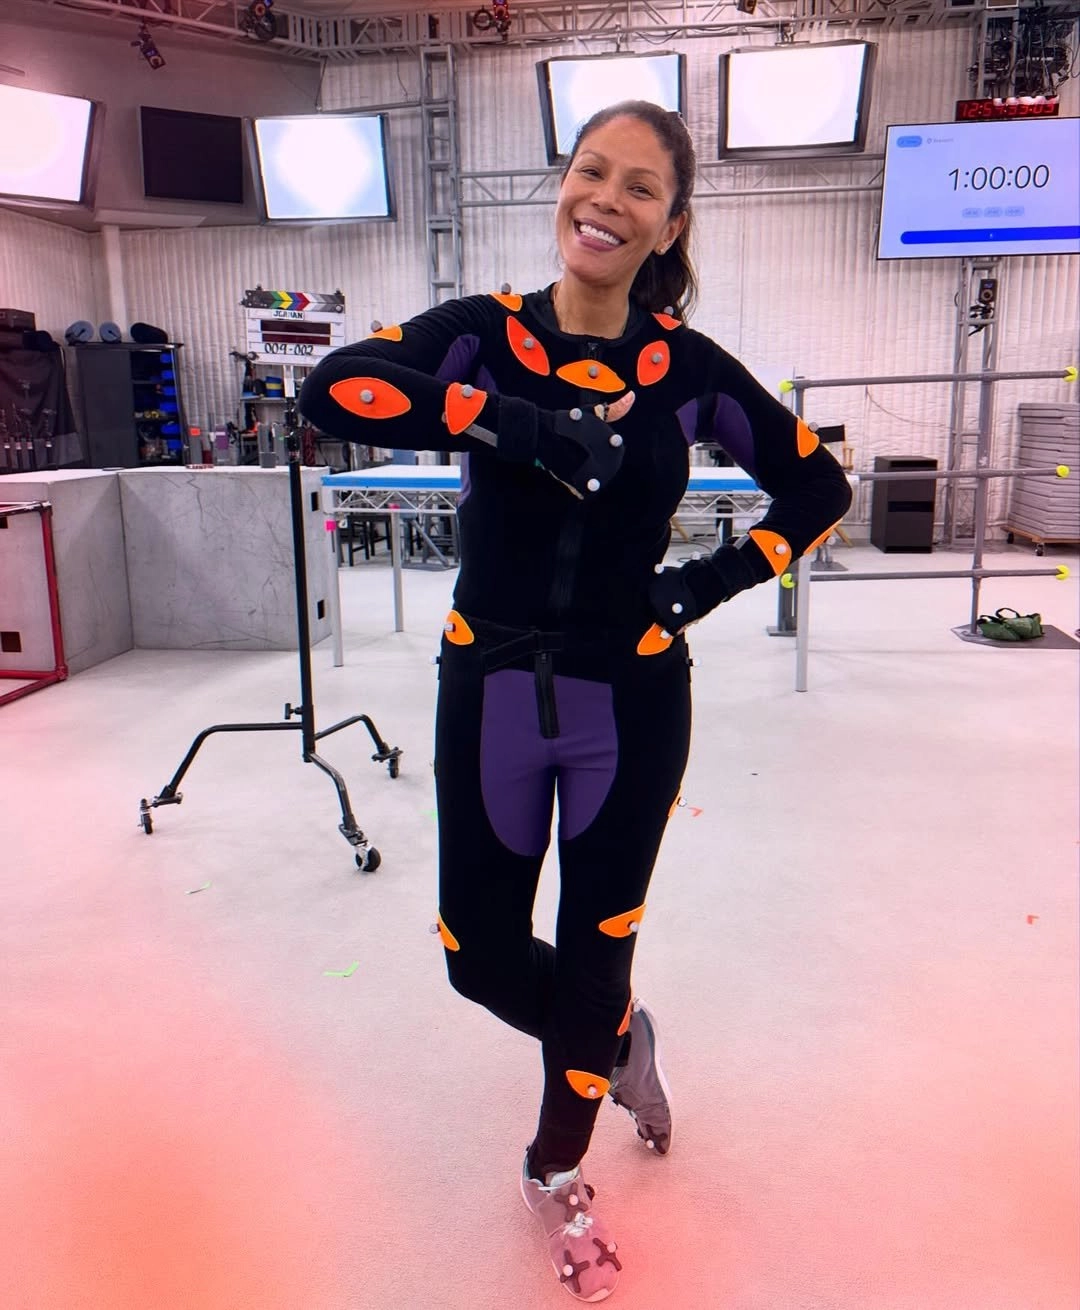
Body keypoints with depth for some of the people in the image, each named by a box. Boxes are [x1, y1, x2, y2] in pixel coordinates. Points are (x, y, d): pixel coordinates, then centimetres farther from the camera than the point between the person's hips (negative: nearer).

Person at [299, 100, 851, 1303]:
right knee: (483, 958, 10)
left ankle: (556, 1174, 41)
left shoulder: (688, 369, -5)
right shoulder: (483, 332, -5)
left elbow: (820, 489, 6)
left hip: (630, 703, -1)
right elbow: (334, 389, -23)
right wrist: (524, 422, -30)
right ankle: (618, 1042, 45)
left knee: (593, 956, 12)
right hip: (491, 693, 1)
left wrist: (713, 581, -6)